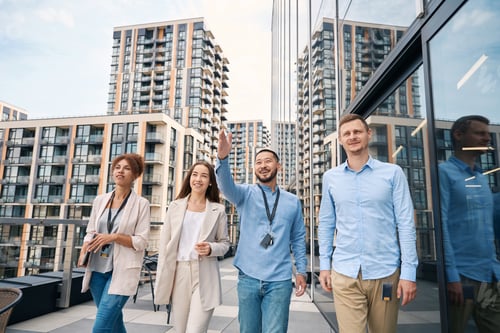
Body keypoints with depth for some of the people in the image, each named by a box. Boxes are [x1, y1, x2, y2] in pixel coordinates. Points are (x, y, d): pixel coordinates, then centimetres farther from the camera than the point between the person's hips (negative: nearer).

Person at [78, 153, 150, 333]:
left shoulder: (141, 203, -6)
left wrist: (114, 237, -19)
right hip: (97, 269, 5)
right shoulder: (100, 200, 9)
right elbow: (90, 232, 14)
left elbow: (141, 242, -8)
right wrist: (84, 252, -4)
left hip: (122, 271, -5)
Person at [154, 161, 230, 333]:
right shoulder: (175, 206, 6)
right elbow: (164, 244, 6)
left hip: (204, 275, -2)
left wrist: (211, 248, -16)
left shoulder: (218, 210, 2)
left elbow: (225, 243, 7)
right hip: (179, 272, 2)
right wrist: (162, 279, 3)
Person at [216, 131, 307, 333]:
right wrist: (222, 157, -38)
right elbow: (226, 185, -20)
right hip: (248, 278, 0)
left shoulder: (292, 202, 7)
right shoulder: (246, 194, 1)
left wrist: (301, 271, 7)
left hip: (279, 281, 0)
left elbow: (298, 239, 13)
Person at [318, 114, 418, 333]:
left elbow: (406, 224, -3)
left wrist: (408, 272, -7)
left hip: (385, 272, 0)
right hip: (345, 273, 1)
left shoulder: (392, 173, -1)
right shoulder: (330, 177, 4)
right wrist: (324, 265, 5)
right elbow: (326, 224, 9)